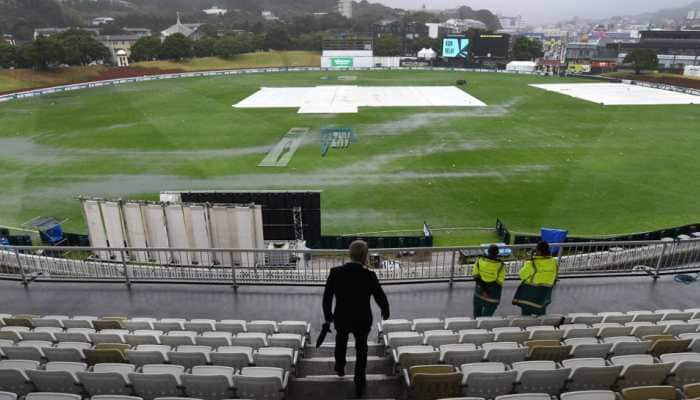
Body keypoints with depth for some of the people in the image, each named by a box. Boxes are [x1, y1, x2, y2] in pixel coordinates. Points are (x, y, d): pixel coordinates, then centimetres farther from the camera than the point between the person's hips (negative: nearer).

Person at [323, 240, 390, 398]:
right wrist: (385, 312, 10)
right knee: (361, 350, 22)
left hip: (341, 319, 2)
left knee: (341, 339, 34)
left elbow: (326, 297, -9)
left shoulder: (335, 272, -19)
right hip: (362, 321, -2)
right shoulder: (369, 276, -22)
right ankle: (359, 385, 30)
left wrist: (328, 315, 8)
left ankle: (340, 367, 54)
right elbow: (381, 298, -12)